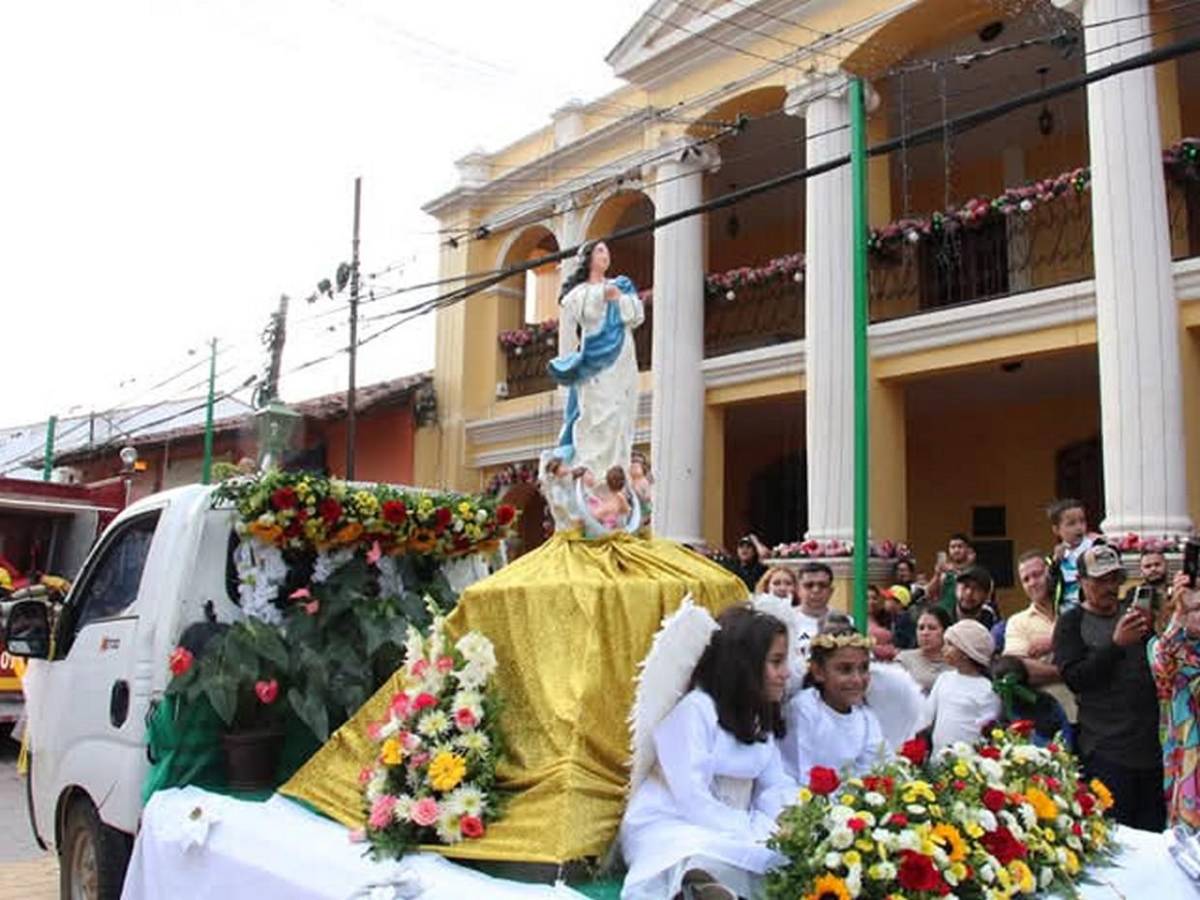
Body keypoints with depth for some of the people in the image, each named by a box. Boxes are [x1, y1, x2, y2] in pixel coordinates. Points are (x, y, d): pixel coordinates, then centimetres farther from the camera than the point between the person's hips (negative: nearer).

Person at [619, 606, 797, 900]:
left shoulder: (760, 715, 13)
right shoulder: (693, 709, -15)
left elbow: (775, 786, 5)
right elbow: (692, 801, -21)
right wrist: (759, 829, -24)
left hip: (731, 829, 8)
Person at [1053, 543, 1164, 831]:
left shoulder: (1134, 613, 15)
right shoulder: (1071, 622, 1)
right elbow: (1074, 678, -12)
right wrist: (1116, 643, -18)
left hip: (1151, 741, 5)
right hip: (1106, 750, -5)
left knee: (1154, 830, 8)